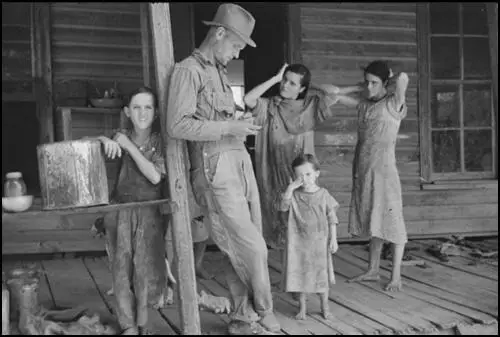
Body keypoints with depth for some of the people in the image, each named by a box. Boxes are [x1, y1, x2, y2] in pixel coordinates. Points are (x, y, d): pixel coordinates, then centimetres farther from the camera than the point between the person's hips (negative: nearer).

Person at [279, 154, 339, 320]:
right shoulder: (294, 195, -2)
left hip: (319, 241, 0)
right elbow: (283, 207, -17)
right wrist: (290, 188, -25)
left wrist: (333, 239, -4)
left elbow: (332, 219, 0)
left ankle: (325, 306, 26)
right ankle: (302, 308, 21)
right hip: (298, 242, 1)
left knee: (321, 273, 9)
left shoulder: (323, 195, -4)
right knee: (299, 274, 7)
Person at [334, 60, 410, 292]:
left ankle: (396, 276, 5)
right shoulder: (364, 105, 13)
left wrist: (388, 81, -3)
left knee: (391, 221, -1)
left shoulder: (393, 103, -4)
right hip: (363, 170, 6)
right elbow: (336, 95, 20)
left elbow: (403, 77, -21)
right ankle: (373, 271, 22)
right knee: (372, 222, 13)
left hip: (383, 168, -6)